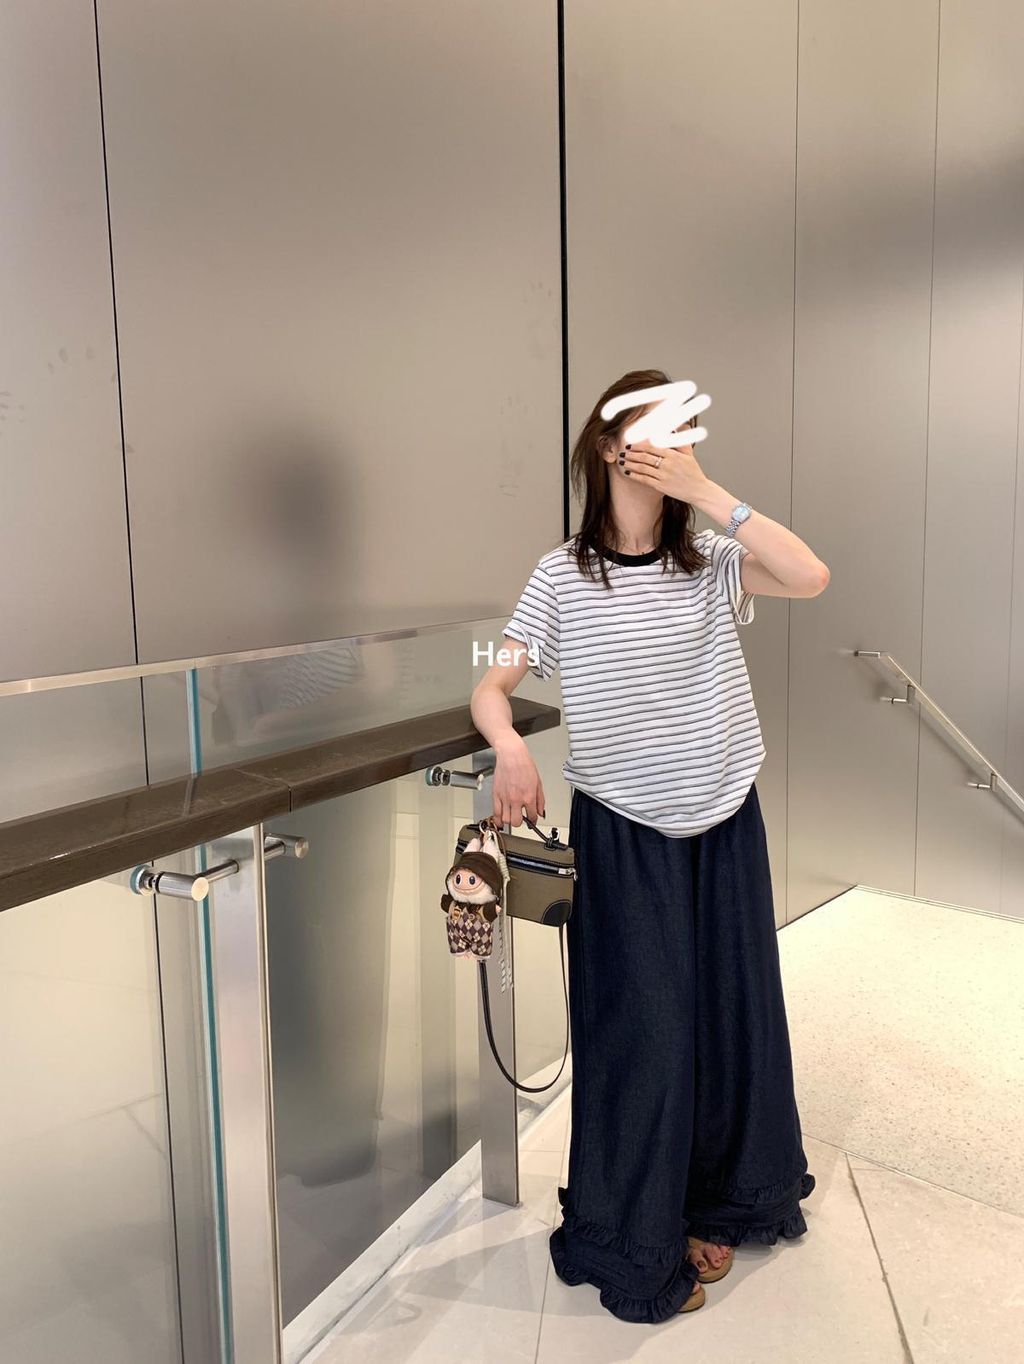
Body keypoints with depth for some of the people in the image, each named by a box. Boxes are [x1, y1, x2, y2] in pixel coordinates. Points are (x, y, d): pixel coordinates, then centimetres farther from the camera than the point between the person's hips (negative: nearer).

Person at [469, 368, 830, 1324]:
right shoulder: (564, 575, -5)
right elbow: (491, 688, -7)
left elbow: (811, 577, -17)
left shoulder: (710, 563, 1)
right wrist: (511, 748, -29)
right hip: (622, 831, -3)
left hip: (723, 822, 3)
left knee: (732, 1009, 15)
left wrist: (708, 491, -19)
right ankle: (636, 1244, 27)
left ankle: (728, 1198, 41)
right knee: (640, 1026, 4)